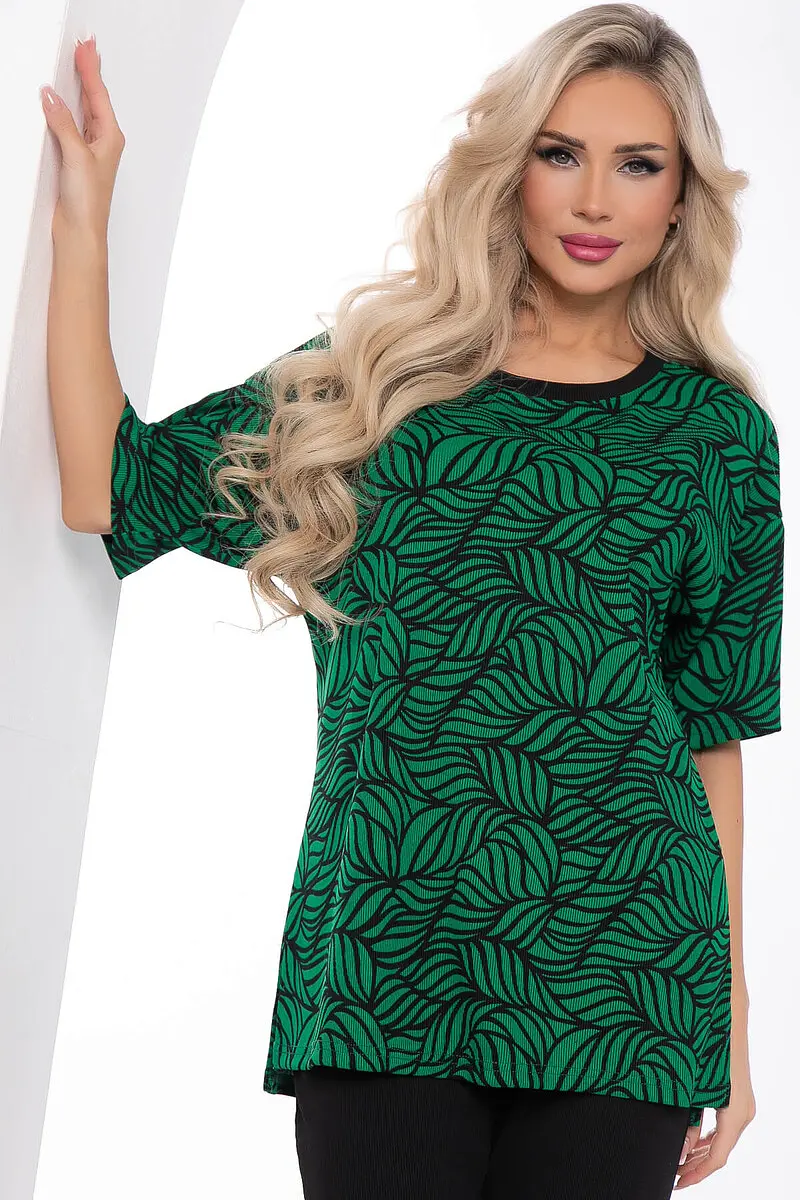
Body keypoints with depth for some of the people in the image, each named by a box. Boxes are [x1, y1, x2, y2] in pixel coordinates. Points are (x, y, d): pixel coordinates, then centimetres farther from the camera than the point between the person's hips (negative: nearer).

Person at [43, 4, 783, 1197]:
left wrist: (733, 1008, 7)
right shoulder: (373, 375, 9)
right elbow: (111, 492, 4)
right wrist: (83, 217, 5)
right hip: (380, 960, 0)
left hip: (618, 977, 0)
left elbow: (711, 733, 9)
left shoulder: (717, 431, 8)